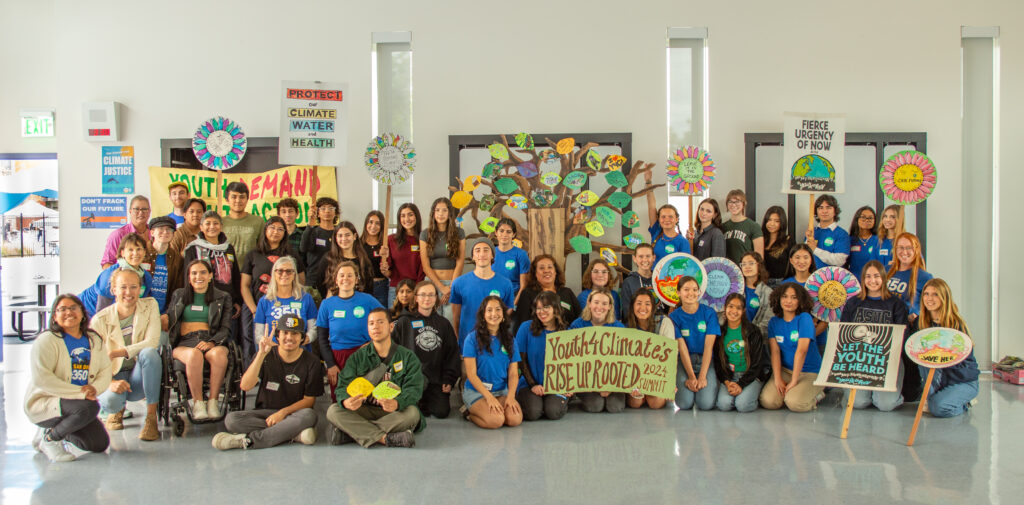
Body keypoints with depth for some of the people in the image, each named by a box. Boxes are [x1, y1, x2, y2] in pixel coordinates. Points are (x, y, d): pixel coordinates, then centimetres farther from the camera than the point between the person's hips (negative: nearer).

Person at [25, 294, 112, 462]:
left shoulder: (95, 340, 7)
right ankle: (50, 437, -7)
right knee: (89, 407, -33)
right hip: (42, 404, -7)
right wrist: (79, 392, -28)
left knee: (100, 444, -3)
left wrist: (94, 388, -19)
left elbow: (105, 371, 5)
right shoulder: (47, 340, -13)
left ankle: (56, 430, 21)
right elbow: (41, 379, -23)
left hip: (80, 401, 7)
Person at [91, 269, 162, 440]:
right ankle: (118, 410, 9)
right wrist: (110, 382, -29)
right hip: (115, 376, 0)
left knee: (149, 352, -33)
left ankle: (151, 417, -26)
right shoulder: (100, 320, -6)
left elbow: (152, 342, -14)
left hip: (140, 375, 1)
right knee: (110, 401, -34)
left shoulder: (150, 306, -2)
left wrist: (116, 353, -24)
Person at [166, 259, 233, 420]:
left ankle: (213, 402, -30)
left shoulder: (223, 298, 18)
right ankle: (197, 403, -29)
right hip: (184, 343, 0)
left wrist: (211, 342, -10)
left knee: (219, 354, -38)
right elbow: (168, 322, 22)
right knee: (194, 355, -38)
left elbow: (225, 328, 9)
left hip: (211, 342, 0)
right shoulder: (178, 295, 24)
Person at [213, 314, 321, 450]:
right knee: (231, 419, -26)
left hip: (292, 414, -1)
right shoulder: (267, 355, -1)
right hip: (265, 412, 2)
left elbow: (309, 399, -3)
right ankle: (296, 434, -29)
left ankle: (247, 440, -30)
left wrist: (283, 412, -18)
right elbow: (245, 386, -14)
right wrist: (261, 354, -24)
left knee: (309, 415, -36)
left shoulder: (311, 363, -4)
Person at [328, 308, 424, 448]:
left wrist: (397, 403, -33)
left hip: (395, 413, -1)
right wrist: (346, 401, -29)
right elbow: (343, 385, -2)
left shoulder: (408, 357, 4)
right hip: (364, 411, 2)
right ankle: (386, 438, -32)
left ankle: (351, 432, -29)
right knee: (333, 411, -24)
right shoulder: (358, 357, 10)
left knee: (412, 413, -34)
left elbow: (413, 389, -9)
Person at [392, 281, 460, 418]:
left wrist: (449, 380, 5)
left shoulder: (444, 323, 14)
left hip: (436, 380, 2)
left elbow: (453, 354, 14)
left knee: (442, 412, -16)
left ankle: (424, 401, 15)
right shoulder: (404, 322, 6)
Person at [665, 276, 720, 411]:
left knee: (706, 404, -21)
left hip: (706, 361, 0)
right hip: (684, 361, 0)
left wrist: (702, 376, -17)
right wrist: (691, 377, -16)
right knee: (685, 404, -22)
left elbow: (708, 346, -9)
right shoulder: (674, 316, -2)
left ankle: (713, 383, 11)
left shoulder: (709, 313, -4)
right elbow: (682, 348, -8)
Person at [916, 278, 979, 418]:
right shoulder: (923, 323, 0)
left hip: (965, 381, -5)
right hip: (939, 377, 5)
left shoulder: (956, 324, -15)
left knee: (939, 408, -29)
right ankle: (929, 396, -11)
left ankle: (965, 402, 4)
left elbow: (963, 360, -17)